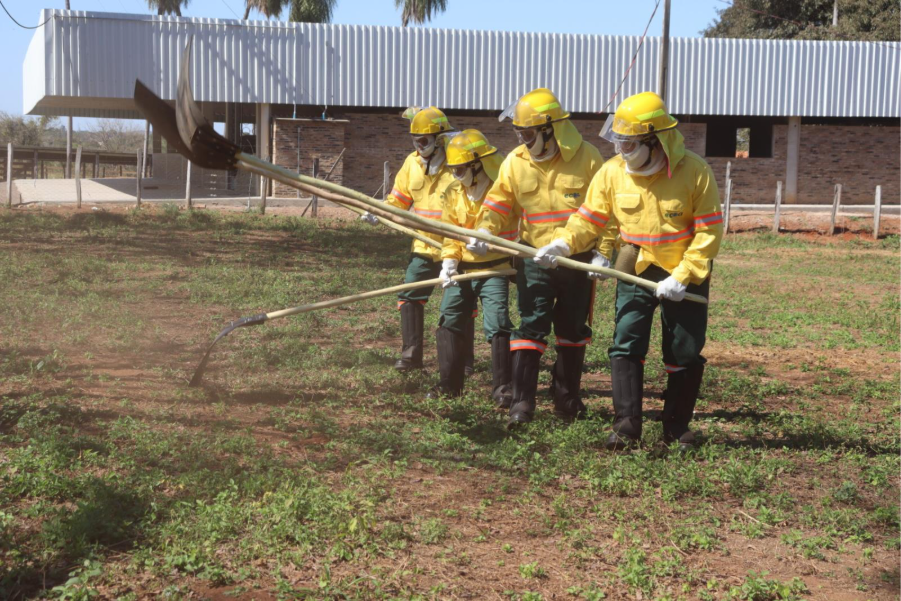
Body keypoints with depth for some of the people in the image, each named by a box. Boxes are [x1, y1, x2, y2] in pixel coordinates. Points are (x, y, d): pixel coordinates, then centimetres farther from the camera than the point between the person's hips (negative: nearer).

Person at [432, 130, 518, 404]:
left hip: (494, 268, -6)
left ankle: (502, 387, -3)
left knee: (497, 325, -12)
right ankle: (449, 384, 22)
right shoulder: (454, 193, 4)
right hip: (462, 268, 6)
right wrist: (449, 260, -8)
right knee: (450, 322, 9)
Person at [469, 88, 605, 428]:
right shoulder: (515, 162, -2)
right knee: (531, 326, -7)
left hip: (577, 259, 0)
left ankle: (567, 398, 27)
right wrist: (486, 230, -20)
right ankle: (521, 403, -5)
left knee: (573, 330, 12)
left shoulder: (587, 158, -8)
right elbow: (499, 202, -1)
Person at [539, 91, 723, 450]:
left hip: (685, 276, -2)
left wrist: (682, 277, -21)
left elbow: (710, 231, -15)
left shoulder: (694, 172, -18)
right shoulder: (612, 172, -10)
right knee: (626, 344, -8)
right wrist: (564, 242, -23)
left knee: (685, 354, 6)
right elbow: (590, 218, -3)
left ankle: (677, 428, 21)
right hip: (636, 271, 2)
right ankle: (626, 426, -2)